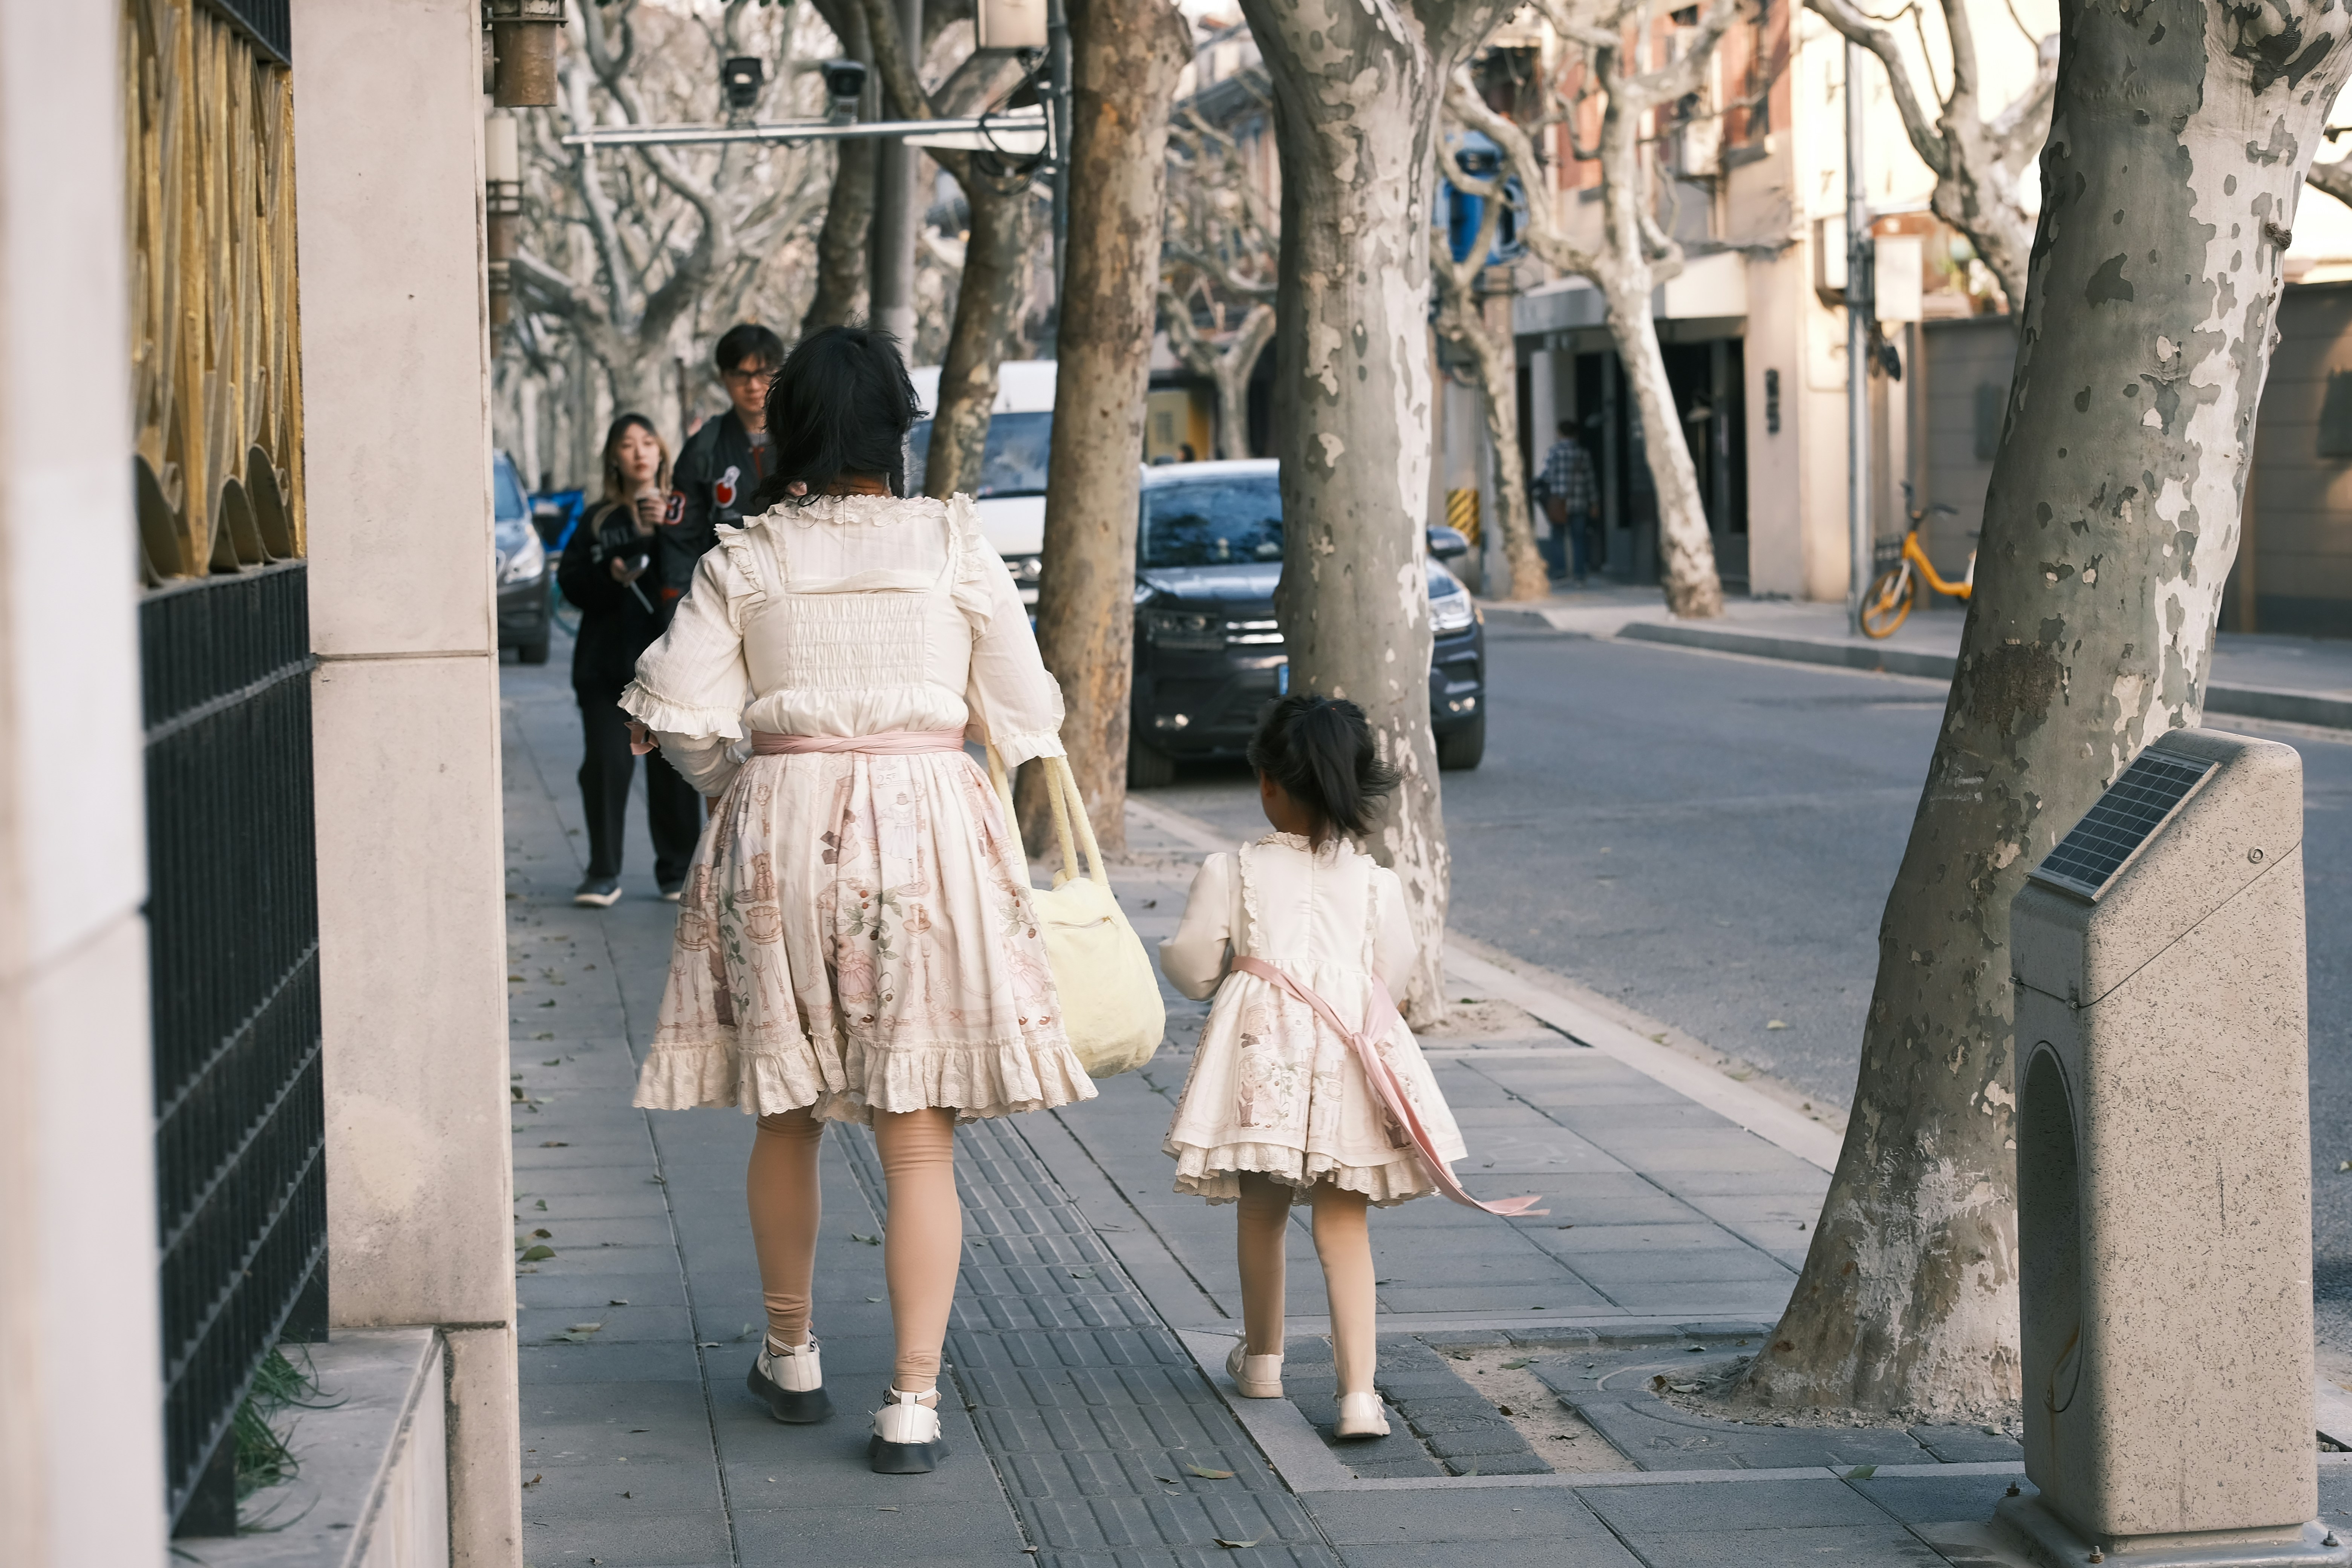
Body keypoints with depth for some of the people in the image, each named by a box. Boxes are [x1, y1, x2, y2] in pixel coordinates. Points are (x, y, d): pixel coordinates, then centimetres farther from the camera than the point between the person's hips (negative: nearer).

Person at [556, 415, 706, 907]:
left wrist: (666, 531, -15)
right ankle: (603, 873, 2)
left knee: (674, 768, -1)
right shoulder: (597, 521, 13)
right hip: (606, 662, 1)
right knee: (606, 765, -5)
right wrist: (610, 575, -12)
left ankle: (676, 872, 10)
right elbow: (570, 582, 6)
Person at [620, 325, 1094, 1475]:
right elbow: (1024, 712, 3)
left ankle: (791, 1357, 31)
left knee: (784, 1114, 18)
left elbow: (682, 716, -4)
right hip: (926, 823, -1)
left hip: (777, 831, 1)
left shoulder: (744, 558, -1)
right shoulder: (953, 545, -1)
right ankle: (913, 1402, -4)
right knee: (919, 1134, 0)